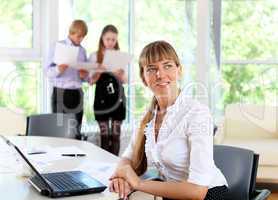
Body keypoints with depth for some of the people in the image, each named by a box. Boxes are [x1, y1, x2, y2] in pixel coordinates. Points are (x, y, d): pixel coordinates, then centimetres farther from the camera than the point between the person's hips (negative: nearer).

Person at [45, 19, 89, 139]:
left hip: (77, 93, 5)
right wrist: (58, 69, -27)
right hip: (61, 92, -4)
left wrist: (84, 75, -6)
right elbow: (48, 71, -8)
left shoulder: (82, 50, 13)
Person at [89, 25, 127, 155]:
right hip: (101, 97, -1)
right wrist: (98, 72, -18)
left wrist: (120, 74, -16)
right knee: (104, 134, 1)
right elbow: (91, 81, 1)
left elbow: (125, 81, 6)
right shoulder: (95, 56, 3)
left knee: (115, 134, 3)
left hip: (117, 97, 1)